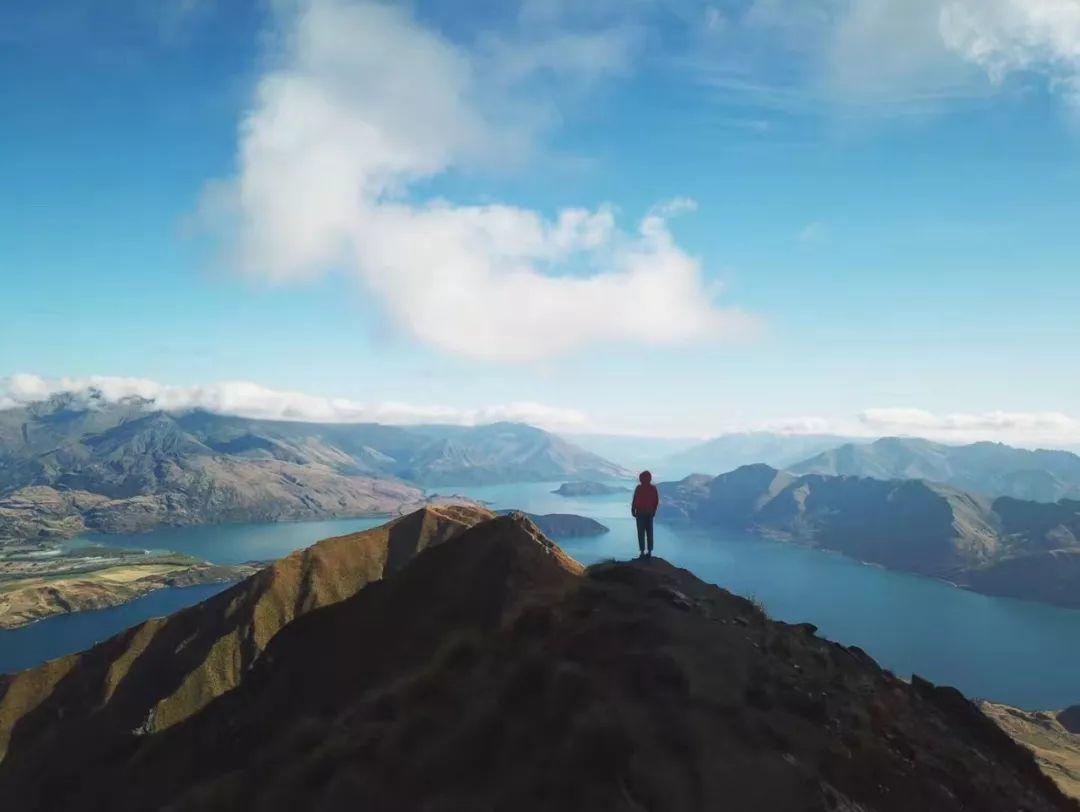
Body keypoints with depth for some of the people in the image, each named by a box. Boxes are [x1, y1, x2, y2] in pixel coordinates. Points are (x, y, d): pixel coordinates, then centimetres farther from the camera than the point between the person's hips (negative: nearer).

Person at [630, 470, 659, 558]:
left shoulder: (639, 488, -12)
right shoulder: (653, 488, 3)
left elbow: (635, 501, -12)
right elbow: (657, 501, 8)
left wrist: (633, 511, -1)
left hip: (640, 513, -4)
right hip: (650, 514, 4)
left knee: (641, 533, -1)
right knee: (649, 533, 10)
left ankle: (643, 552, -5)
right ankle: (649, 552, 11)